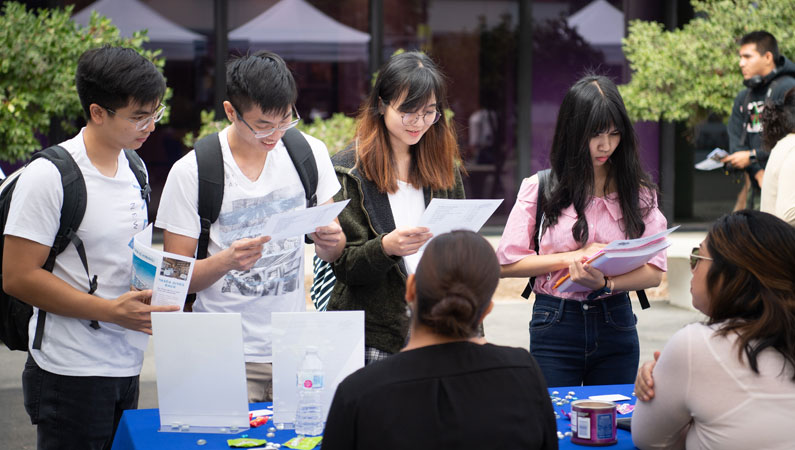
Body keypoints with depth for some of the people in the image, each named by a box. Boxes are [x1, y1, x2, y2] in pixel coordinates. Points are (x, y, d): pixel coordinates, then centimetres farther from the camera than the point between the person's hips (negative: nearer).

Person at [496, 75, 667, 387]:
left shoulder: (638, 192, 3)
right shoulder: (540, 188, 0)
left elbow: (654, 271, -4)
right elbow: (507, 262, -4)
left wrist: (605, 284, -22)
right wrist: (575, 257, -11)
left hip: (616, 325, 2)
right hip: (556, 328, -1)